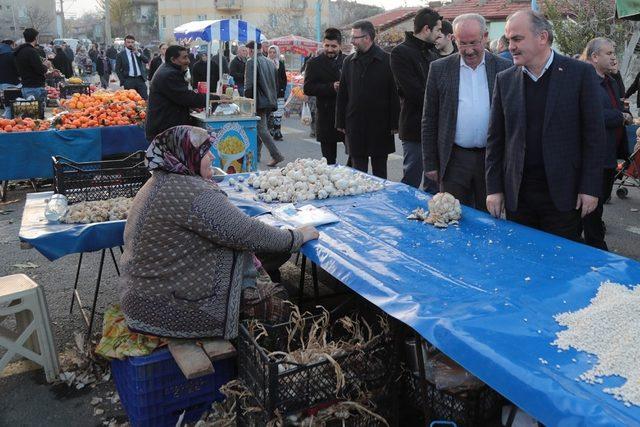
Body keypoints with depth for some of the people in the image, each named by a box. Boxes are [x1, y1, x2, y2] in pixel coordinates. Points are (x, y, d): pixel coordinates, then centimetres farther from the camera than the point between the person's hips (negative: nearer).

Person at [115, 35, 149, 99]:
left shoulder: (138, 52, 13)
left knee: (144, 99, -2)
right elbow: (117, 70, 3)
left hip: (140, 79, 3)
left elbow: (146, 61, 0)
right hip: (129, 80, -2)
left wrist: (138, 53, -11)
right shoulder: (120, 55, 3)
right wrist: (123, 81, -5)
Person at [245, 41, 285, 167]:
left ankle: (276, 155, -13)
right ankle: (255, 154, 23)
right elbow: (275, 83, 18)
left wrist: (247, 99, -9)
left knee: (261, 129, -6)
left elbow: (249, 84, -17)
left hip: (259, 101, -8)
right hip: (270, 101, 8)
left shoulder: (251, 62, -10)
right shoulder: (269, 62, 15)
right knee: (259, 127, 16)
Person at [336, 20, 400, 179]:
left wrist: (394, 123, -6)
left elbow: (394, 94, -4)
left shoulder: (386, 60, -4)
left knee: (380, 170, 9)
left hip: (380, 124, -2)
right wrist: (340, 122, 6)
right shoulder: (349, 61, 7)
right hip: (355, 124, 3)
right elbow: (342, 94, 10)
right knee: (358, 171, 6)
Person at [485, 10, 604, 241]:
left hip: (563, 193, -2)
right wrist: (494, 188, 2)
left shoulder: (580, 73, -3)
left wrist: (590, 188, -6)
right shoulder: (505, 79, 5)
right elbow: (495, 138, 6)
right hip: (516, 194, 2)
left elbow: (594, 134, -2)